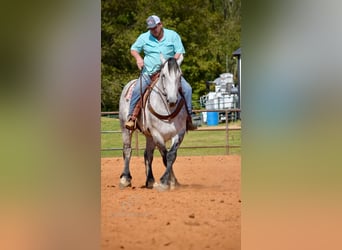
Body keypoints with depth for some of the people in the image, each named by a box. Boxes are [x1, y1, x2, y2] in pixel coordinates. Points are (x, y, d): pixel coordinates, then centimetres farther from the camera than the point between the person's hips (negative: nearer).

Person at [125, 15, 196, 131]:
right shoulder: (144, 37, 5)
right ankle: (131, 117, -12)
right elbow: (133, 49, 15)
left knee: (187, 88, -15)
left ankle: (188, 117, -6)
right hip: (149, 72, 0)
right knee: (137, 90, -24)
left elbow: (179, 53, 1)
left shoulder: (173, 35, 2)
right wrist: (138, 58, -6)